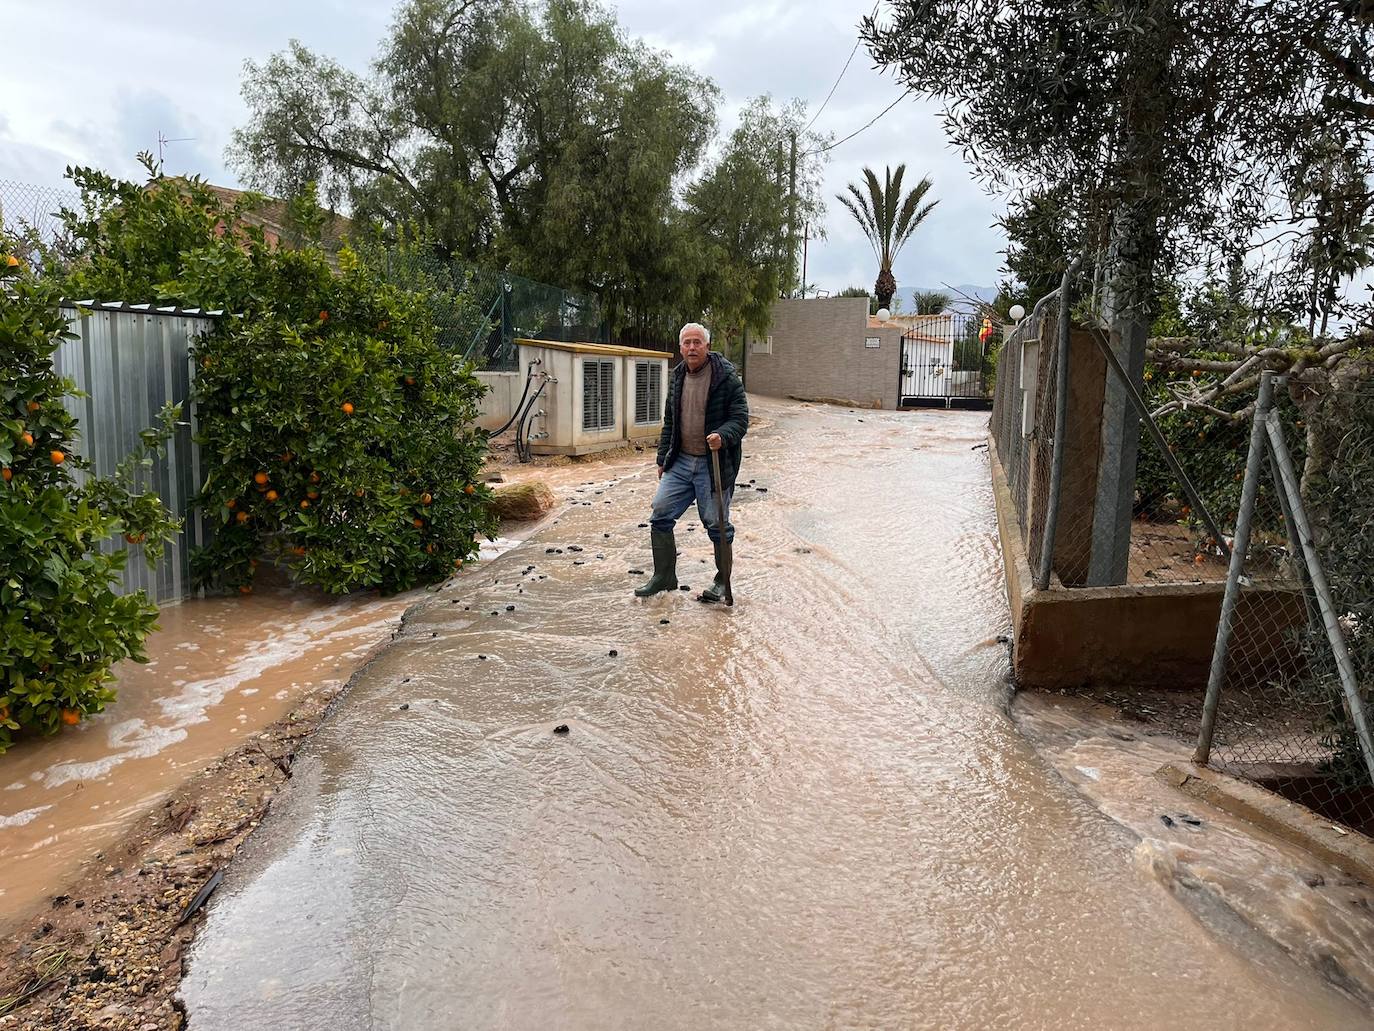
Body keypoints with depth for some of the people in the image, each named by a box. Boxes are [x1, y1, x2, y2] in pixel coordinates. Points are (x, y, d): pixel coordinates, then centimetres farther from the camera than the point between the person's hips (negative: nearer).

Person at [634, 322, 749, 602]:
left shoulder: (726, 377, -9)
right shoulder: (678, 378, 10)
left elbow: (740, 418, -11)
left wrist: (722, 436, -31)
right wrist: (663, 459, 18)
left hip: (714, 464, -6)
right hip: (681, 461, 6)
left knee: (717, 524, 4)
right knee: (661, 515, 2)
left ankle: (723, 581, 22)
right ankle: (664, 577, 15)